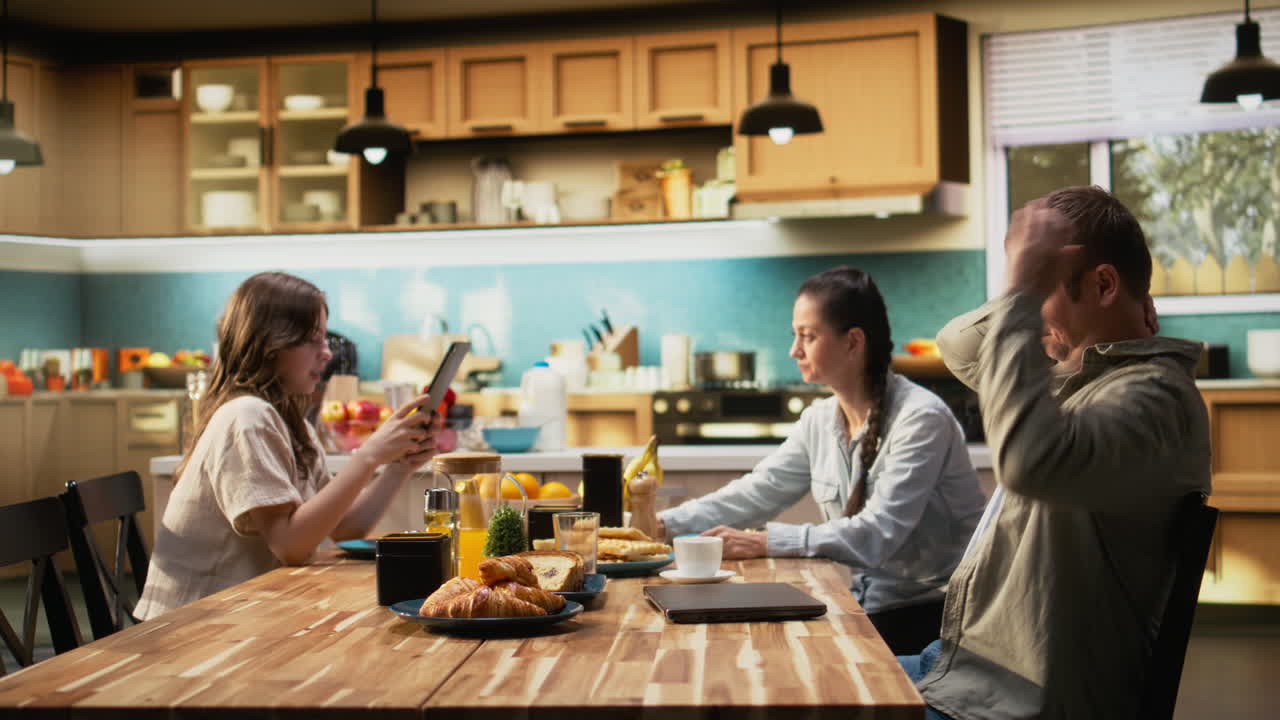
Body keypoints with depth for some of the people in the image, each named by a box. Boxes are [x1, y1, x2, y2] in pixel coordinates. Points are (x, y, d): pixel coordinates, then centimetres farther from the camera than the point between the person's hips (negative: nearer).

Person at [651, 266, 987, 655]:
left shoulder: (921, 418, -18)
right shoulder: (819, 420, 5)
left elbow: (877, 534, -25)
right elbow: (755, 492, 3)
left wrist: (765, 543, -31)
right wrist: (666, 523, -10)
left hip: (935, 613, -6)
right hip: (868, 606, 6)